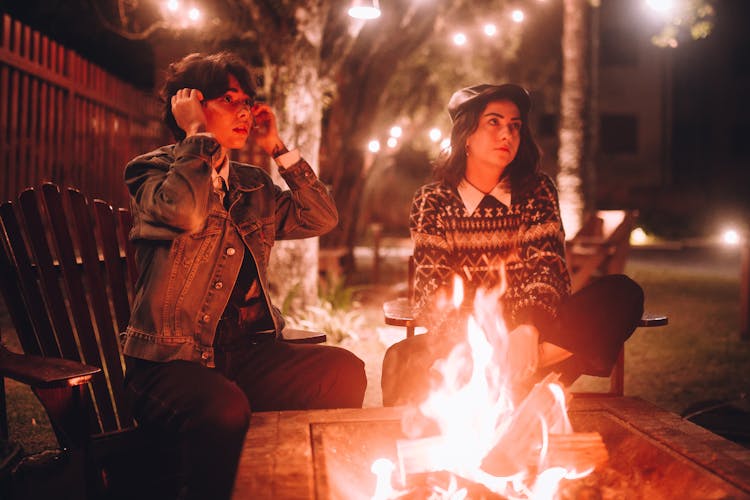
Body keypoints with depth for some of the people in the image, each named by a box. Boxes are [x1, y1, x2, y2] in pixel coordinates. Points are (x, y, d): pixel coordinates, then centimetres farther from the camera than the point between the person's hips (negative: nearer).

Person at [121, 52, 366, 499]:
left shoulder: (253, 186, 17)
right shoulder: (153, 172, -1)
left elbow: (321, 217, 8)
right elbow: (184, 211, -24)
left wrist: (277, 147, 8)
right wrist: (197, 135, -10)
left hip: (246, 355, 6)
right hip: (172, 362, -5)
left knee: (344, 371, -16)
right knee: (224, 408, -37)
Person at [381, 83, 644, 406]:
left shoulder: (536, 192, 7)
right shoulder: (432, 201, 3)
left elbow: (547, 268, -5)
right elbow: (432, 289, -7)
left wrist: (528, 331, -27)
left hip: (533, 332, 3)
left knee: (623, 294, -23)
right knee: (401, 361, -35)